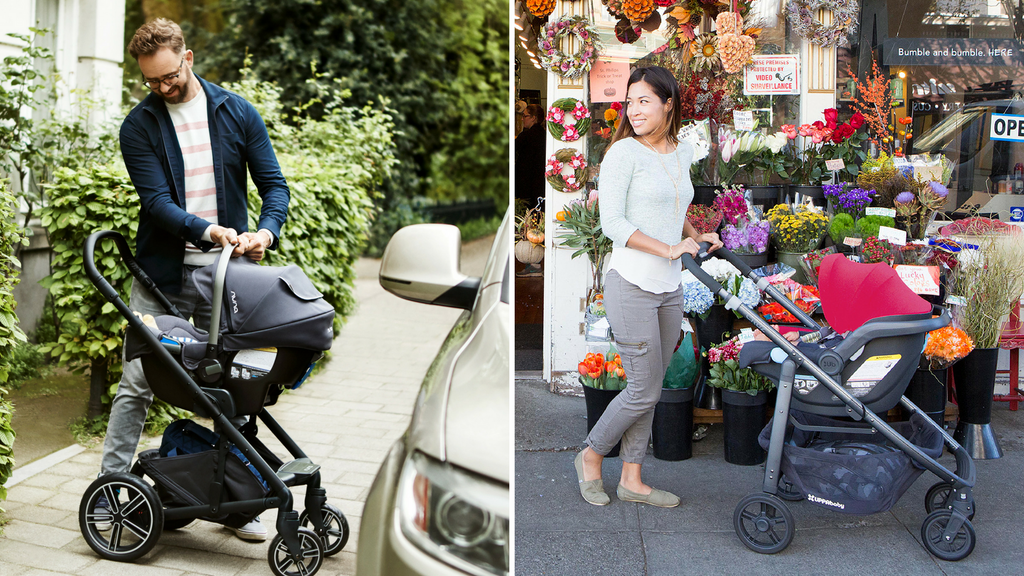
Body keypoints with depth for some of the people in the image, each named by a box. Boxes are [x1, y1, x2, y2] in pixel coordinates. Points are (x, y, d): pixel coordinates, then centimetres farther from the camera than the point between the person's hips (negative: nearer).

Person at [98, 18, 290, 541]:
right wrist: (205, 230, -30)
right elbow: (156, 200, -13)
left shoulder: (236, 113, 3)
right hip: (163, 271, -1)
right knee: (136, 383, -2)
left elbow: (273, 183, 2)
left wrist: (266, 231, -18)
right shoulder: (139, 125, -2)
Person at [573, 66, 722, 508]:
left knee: (650, 390, 11)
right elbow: (612, 222, -16)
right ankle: (591, 456, 20)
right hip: (632, 285, -7)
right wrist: (669, 249, -20)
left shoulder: (683, 154, 11)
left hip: (670, 289, 7)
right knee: (644, 390, -3)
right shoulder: (624, 152, -10)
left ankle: (632, 480, 22)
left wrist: (696, 237, 8)